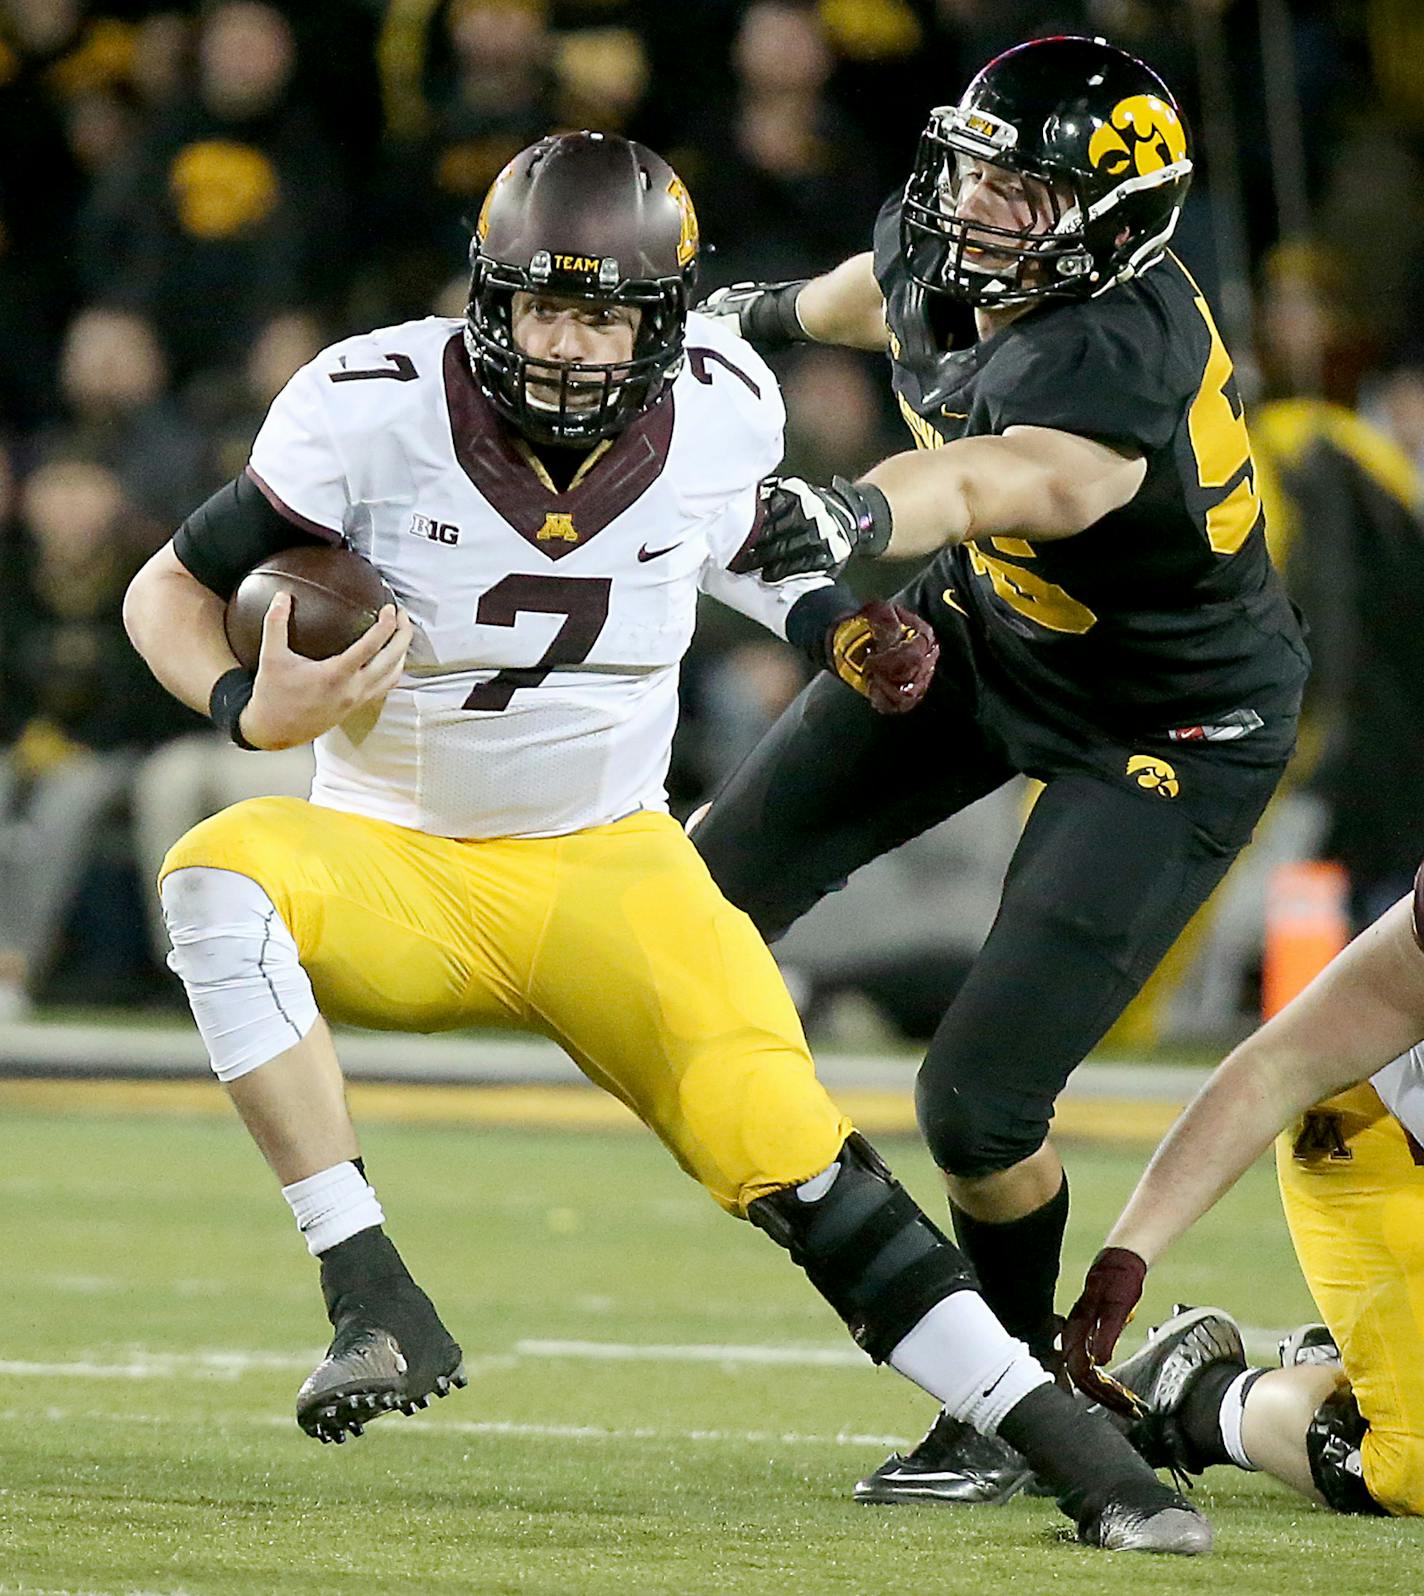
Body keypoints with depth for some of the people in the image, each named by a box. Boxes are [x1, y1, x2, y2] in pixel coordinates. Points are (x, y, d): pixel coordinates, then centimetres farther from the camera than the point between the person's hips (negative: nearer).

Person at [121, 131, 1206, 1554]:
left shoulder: (719, 412, -9)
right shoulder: (375, 410, -17)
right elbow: (172, 592, -7)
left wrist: (848, 635, -2)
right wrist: (252, 709, -27)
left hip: (609, 868, 1)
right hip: (399, 864, -1)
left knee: (782, 1144, -19)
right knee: (219, 877, -34)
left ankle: (1070, 1448, -10)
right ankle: (376, 1308, -32)